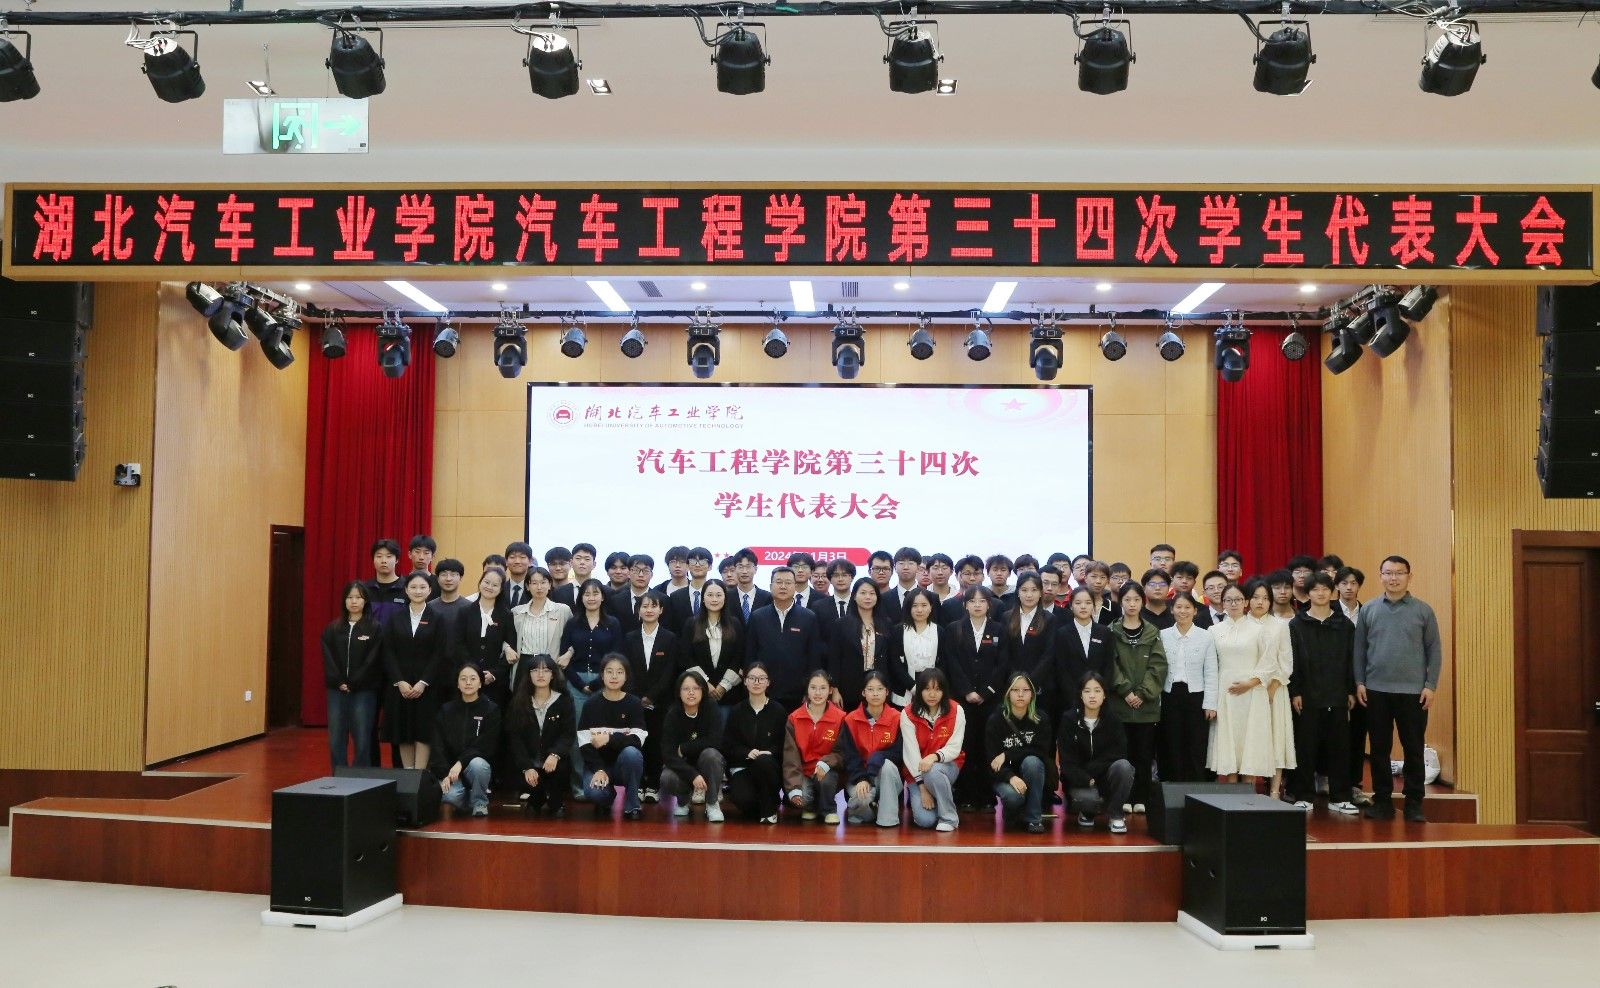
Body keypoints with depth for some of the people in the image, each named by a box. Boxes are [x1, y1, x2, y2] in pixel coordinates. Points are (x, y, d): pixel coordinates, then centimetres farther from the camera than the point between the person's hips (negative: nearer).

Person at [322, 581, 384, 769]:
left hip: (363, 692, -3)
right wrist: (339, 683, -8)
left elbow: (373, 661, -6)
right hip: (337, 691, 3)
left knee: (362, 742, -2)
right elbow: (328, 659, 4)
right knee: (336, 741, 3)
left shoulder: (374, 629, 0)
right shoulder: (332, 628, 10)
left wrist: (352, 684, -10)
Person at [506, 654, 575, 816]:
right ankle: (538, 799, 12)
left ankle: (556, 803, 2)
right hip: (528, 759, 1)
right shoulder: (519, 701, 0)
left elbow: (569, 733, -7)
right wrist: (527, 767, -18)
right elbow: (514, 736, -5)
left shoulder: (564, 700, -1)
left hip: (554, 760, -1)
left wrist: (555, 754, -28)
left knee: (560, 769, -32)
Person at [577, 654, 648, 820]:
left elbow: (637, 740, -15)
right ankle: (607, 796, 8)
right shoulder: (591, 704, -2)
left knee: (631, 753, -35)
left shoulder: (634, 703, -3)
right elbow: (584, 743, -8)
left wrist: (609, 739, -29)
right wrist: (599, 770, -21)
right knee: (595, 792, -33)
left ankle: (632, 806, -14)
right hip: (598, 764, 0)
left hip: (624, 765, 0)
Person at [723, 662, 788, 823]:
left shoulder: (778, 711, 4)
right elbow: (727, 745, 3)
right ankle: (757, 809, 8)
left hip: (769, 768, 0)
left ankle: (770, 810, -14)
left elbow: (784, 745, 2)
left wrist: (768, 753, -18)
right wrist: (747, 753, -15)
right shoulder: (737, 711, 8)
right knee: (743, 799, -32)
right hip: (741, 768, 0)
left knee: (763, 761, -37)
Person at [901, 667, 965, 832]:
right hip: (917, 772, 0)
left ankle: (949, 817, -15)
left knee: (933, 770, -37)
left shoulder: (956, 711, -7)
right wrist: (922, 787, -19)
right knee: (925, 820, -20)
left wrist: (934, 757, -33)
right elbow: (911, 752, -13)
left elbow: (954, 748, -12)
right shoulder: (908, 715, -9)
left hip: (947, 766, 0)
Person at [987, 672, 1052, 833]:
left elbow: (1042, 751, -16)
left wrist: (1007, 754, -21)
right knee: (1013, 795, -34)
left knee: (1031, 761, -32)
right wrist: (1011, 777, -32)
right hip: (1005, 777, -2)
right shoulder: (996, 721, -7)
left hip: (1033, 777, 2)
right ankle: (1011, 813, 5)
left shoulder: (1041, 720, -3)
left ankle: (1034, 818, -18)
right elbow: (992, 760, -13)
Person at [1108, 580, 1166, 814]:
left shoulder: (1152, 632, 7)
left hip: (1147, 703, 1)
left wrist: (1143, 693, -10)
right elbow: (1111, 666, -2)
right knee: (1123, 751, 0)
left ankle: (1141, 799, 10)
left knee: (1144, 752, 3)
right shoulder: (1112, 632, 4)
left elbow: (1158, 666, -1)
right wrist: (1126, 691, -12)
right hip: (1119, 702, -1)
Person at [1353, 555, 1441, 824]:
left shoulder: (1423, 610, 2)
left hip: (1413, 691, -1)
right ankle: (1382, 800, 16)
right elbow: (1359, 649, 7)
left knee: (1413, 749, 4)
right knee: (1379, 749, 7)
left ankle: (1414, 803, 13)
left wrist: (1430, 685, -5)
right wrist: (1359, 683, 0)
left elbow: (1433, 650, 2)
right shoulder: (1368, 610, 5)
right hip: (1376, 691, 1)